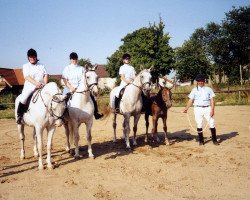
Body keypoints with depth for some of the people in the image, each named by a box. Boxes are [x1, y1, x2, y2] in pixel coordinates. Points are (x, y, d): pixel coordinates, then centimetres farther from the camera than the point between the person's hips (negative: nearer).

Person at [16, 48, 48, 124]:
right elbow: (26, 77, -9)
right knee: (23, 99, -20)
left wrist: (45, 84, -11)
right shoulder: (26, 66, 5)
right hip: (29, 87, -3)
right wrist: (36, 83, -25)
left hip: (41, 88, 3)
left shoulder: (41, 66, 15)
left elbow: (46, 75, 7)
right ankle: (19, 116, -1)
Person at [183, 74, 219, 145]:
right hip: (198, 109, 0)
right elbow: (190, 100, 2)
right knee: (199, 125, 3)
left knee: (212, 124, -3)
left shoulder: (208, 89, 8)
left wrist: (212, 110, -9)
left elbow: (212, 100, 3)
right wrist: (186, 108, -12)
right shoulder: (194, 90, 8)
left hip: (207, 108, 0)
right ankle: (201, 140, 12)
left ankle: (214, 140, 6)